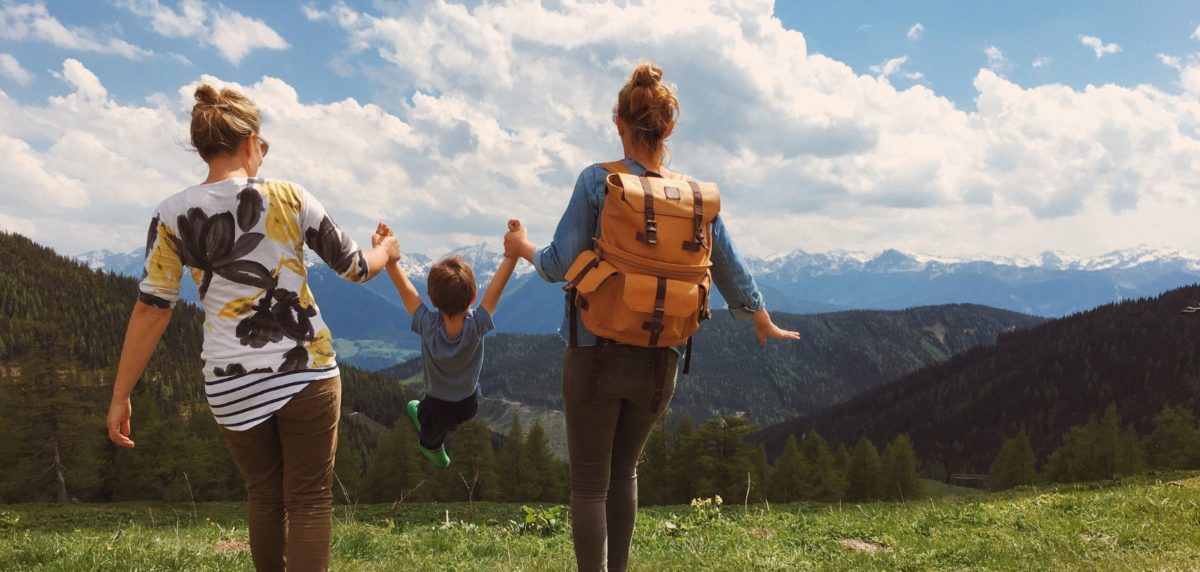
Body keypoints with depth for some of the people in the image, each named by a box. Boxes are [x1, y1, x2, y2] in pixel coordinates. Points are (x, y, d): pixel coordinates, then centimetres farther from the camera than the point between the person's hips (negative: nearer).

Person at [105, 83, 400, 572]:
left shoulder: (173, 215, -2)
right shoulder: (288, 198, -5)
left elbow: (151, 311, -2)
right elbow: (354, 267, 4)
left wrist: (121, 396, 6)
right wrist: (386, 251, 27)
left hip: (231, 385, 2)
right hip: (306, 370, -2)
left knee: (264, 495, 22)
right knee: (309, 499, 9)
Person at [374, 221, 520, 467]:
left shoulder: (428, 326, -33)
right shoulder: (477, 324, -32)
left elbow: (404, 287, -30)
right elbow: (497, 284, -31)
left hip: (437, 408, -2)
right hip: (470, 405, 2)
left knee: (430, 435, 32)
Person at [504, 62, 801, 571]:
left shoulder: (597, 181, -10)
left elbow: (560, 265, -10)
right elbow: (730, 270, 9)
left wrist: (523, 248, 12)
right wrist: (764, 324, 26)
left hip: (597, 353, -4)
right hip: (660, 362, 4)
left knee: (589, 482, 8)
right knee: (623, 471, 23)